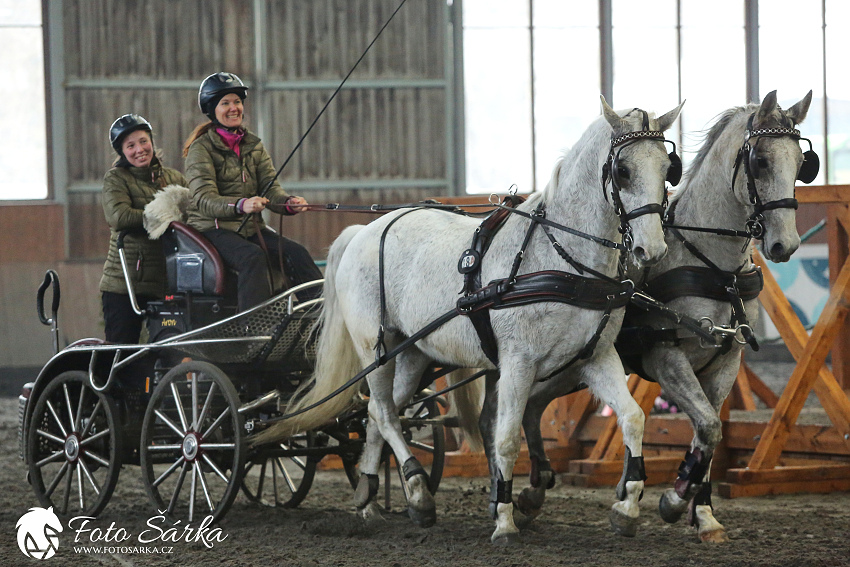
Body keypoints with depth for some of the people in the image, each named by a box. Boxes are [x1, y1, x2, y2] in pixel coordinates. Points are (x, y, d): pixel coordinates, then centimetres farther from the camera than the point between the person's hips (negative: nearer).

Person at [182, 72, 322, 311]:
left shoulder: (254, 146, 15)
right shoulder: (201, 148, -4)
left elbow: (270, 188, 4)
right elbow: (204, 199, -17)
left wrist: (289, 202, -21)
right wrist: (240, 205, -37)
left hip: (252, 228, 6)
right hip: (213, 229, -6)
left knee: (296, 253, -19)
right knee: (253, 257, -34)